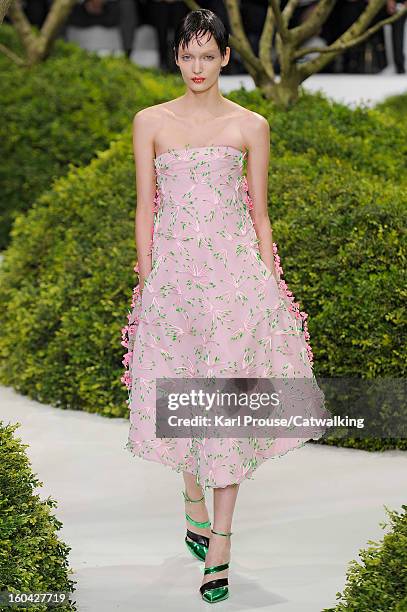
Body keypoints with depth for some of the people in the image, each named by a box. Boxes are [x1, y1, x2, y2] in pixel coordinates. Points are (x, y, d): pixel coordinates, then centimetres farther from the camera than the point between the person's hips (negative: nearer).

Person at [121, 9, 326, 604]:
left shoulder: (250, 126, 4)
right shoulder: (151, 122, 6)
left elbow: (259, 214, 6)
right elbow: (146, 208, 7)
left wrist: (271, 282, 2)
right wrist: (146, 280, 1)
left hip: (236, 272, -1)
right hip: (173, 271, 1)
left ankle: (219, 544, -1)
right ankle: (193, 504, 32)